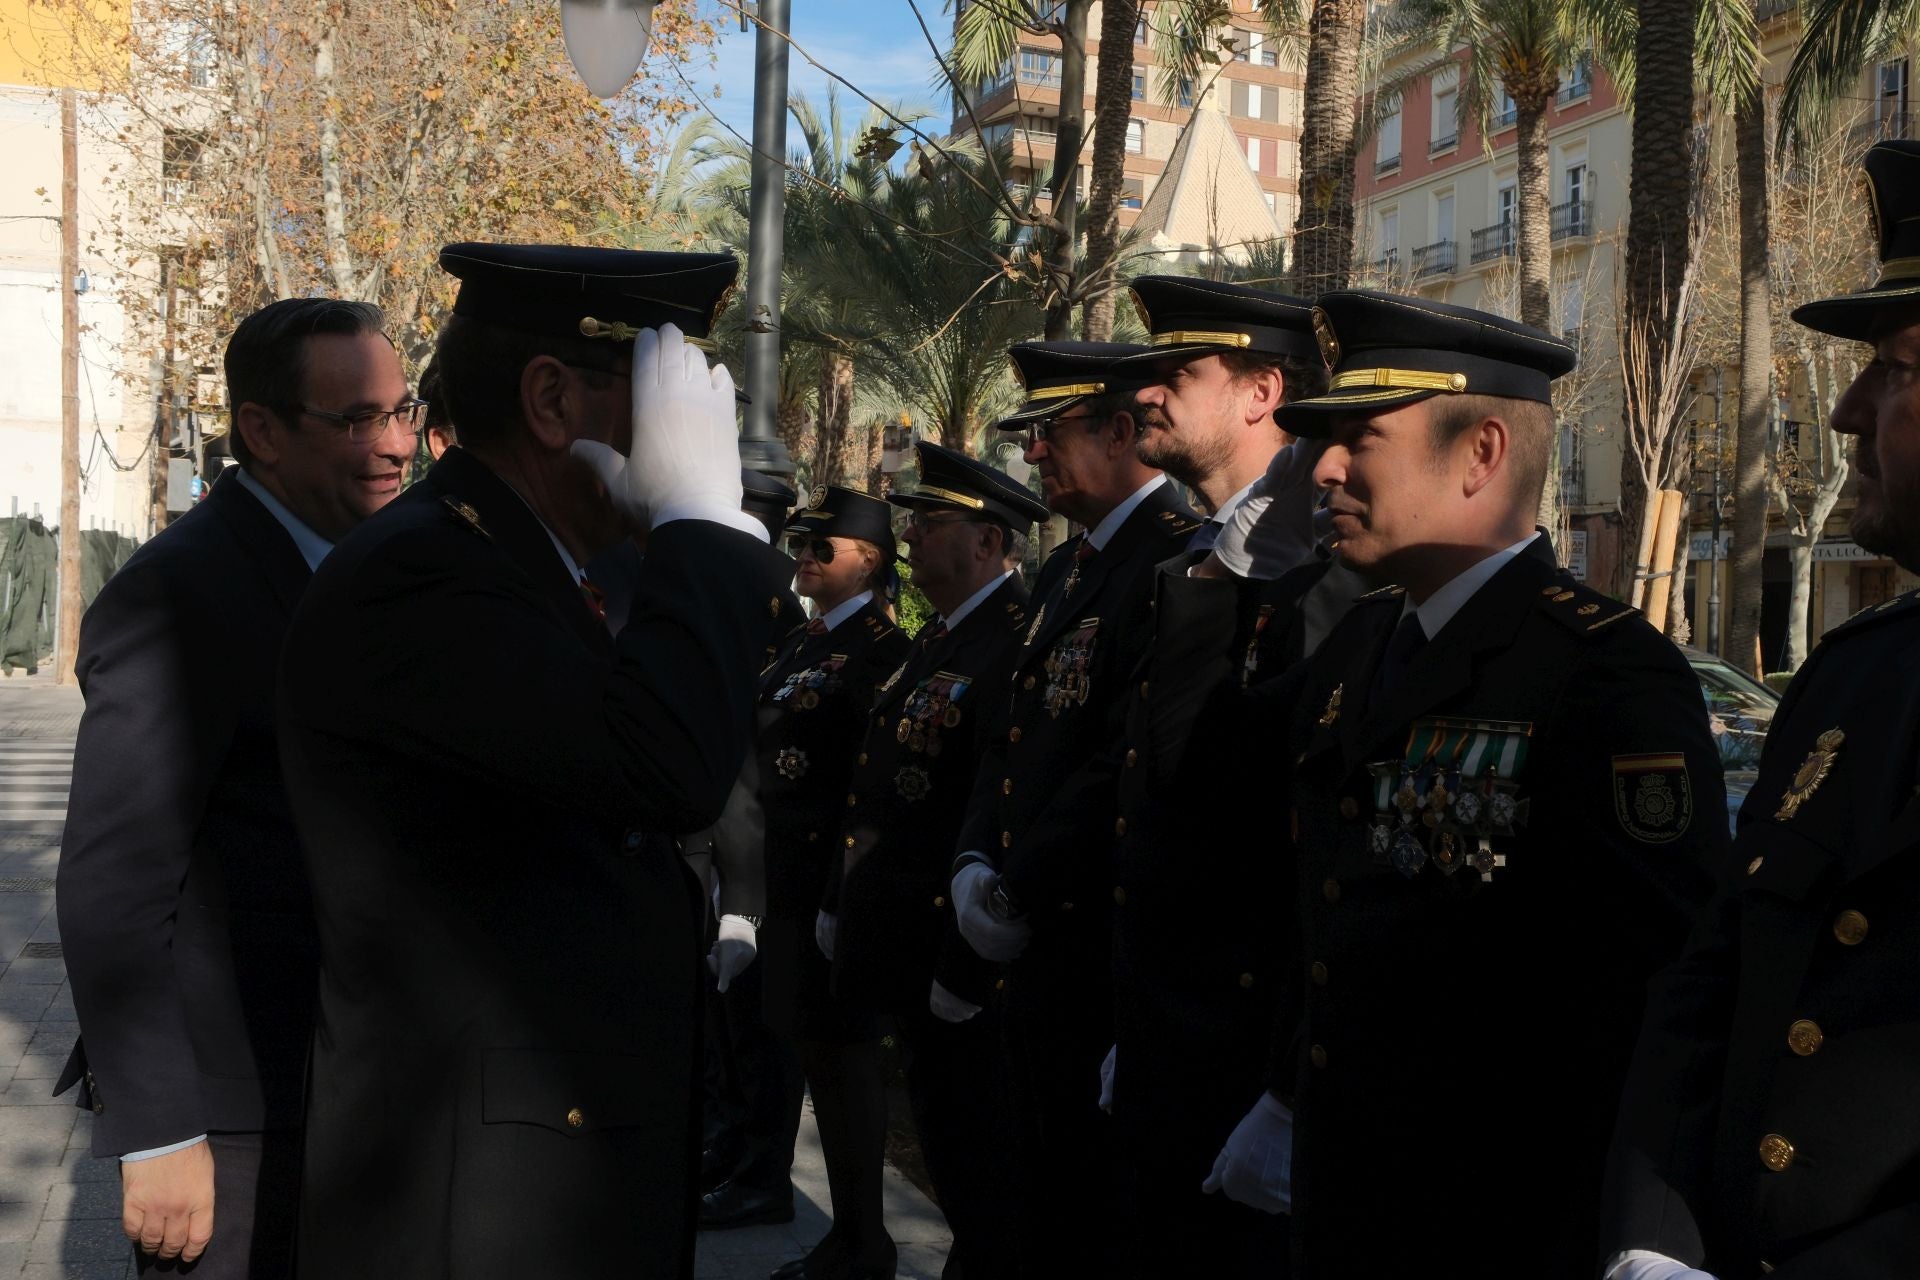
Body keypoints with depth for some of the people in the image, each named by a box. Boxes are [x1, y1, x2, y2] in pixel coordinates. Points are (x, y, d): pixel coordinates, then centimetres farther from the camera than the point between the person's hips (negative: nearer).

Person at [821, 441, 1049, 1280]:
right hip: (905, 955, 10)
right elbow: (877, 786, 18)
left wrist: (964, 968, -24)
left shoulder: (1016, 641, -19)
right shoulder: (938, 638, 13)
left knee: (977, 1164, 3)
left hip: (961, 964, -10)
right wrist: (842, 900, 18)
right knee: (943, 1142, 20)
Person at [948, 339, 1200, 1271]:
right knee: (1043, 1180, 19)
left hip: (1104, 942, -9)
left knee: (1095, 1203, 2)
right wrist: (975, 863, 2)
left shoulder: (1176, 558, -16)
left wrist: (1021, 890, -16)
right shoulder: (1067, 567, 16)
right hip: (1037, 941, 9)